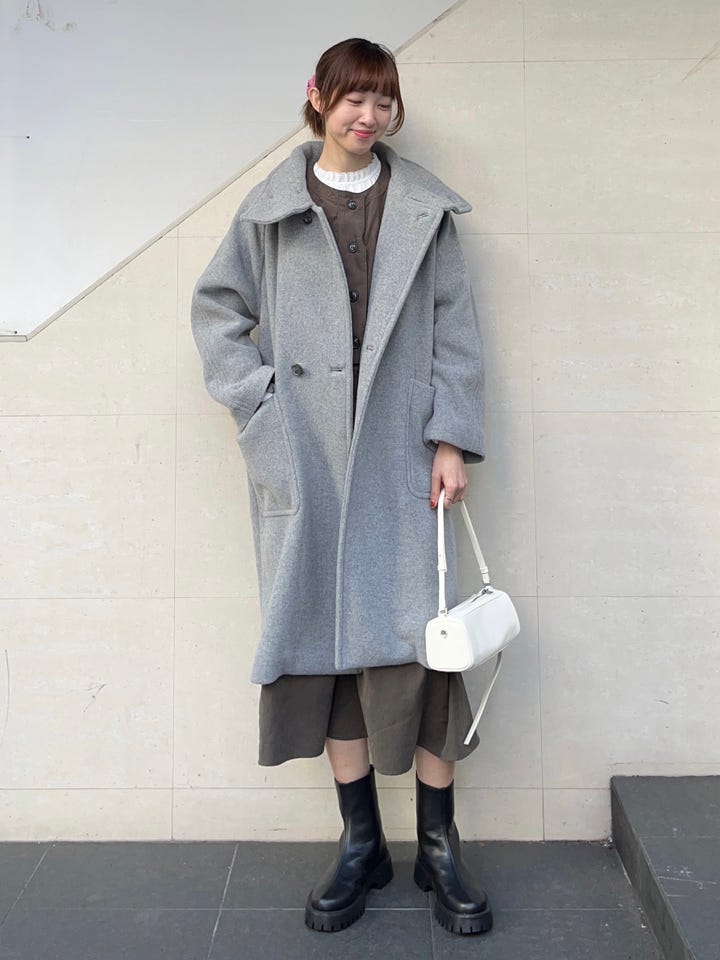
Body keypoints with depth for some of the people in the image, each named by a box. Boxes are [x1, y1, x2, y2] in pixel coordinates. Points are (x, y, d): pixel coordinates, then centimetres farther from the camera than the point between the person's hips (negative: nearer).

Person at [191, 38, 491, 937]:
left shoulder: (423, 207, 10)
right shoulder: (270, 208, 10)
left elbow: (454, 328, 6)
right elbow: (216, 306, 13)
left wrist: (452, 440, -3)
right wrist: (254, 403, 0)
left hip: (398, 458, 0)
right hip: (305, 459, 1)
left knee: (420, 637, -4)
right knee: (328, 641, 4)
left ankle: (439, 847, 13)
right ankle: (360, 844, 19)